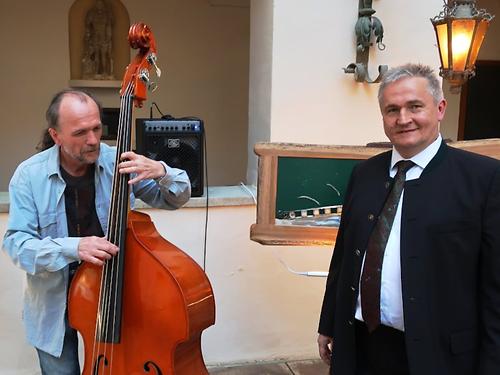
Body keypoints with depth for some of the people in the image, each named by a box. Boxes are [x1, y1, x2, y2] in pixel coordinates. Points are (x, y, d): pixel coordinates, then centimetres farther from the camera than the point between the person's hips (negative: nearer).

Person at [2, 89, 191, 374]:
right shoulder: (30, 175, -14)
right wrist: (73, 247, -35)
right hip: (55, 302, 0)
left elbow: (177, 199, -6)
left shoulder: (119, 163, -12)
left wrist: (161, 172, -29)